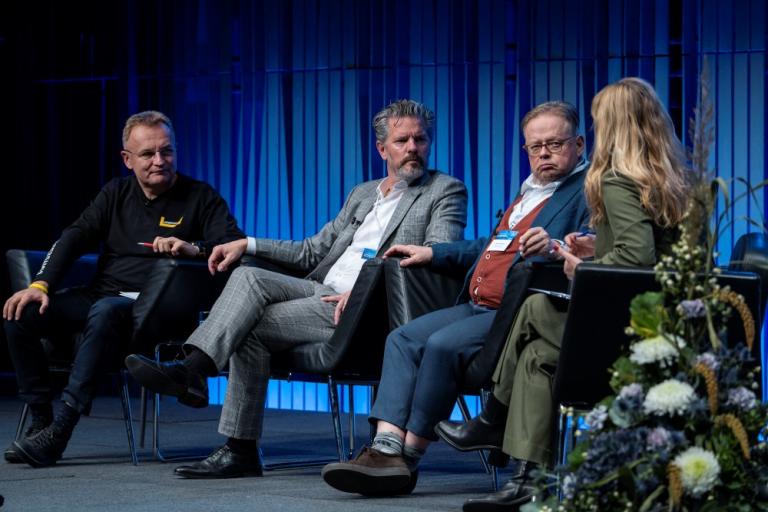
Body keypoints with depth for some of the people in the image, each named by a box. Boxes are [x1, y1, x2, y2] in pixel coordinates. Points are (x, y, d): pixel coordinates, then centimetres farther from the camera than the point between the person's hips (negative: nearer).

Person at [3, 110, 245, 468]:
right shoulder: (117, 193, 17)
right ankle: (41, 421, -12)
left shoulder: (201, 198, 4)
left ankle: (62, 425, -40)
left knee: (106, 312, -39)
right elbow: (74, 237, 10)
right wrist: (40, 285, -5)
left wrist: (194, 248, -29)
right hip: (98, 295, 6)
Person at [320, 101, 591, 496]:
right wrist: (430, 253, 32)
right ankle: (386, 452, -21)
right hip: (478, 306, 9)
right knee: (403, 339, -7)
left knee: (443, 344, -27)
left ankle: (408, 456, -18)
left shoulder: (590, 190, -4)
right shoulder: (529, 190, 25)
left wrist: (555, 247, -40)